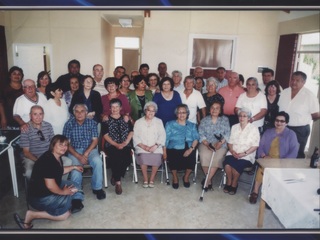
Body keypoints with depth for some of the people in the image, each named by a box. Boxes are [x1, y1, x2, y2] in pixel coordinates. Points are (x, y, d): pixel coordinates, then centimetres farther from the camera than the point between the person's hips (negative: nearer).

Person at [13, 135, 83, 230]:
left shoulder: (57, 157, 2)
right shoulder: (48, 160, -28)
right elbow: (50, 185, -31)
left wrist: (74, 167, 18)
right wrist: (63, 192, -16)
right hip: (40, 197, -10)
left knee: (76, 187, 11)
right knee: (65, 214, -11)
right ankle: (32, 215, -5)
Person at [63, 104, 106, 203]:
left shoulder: (92, 123, 2)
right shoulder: (69, 124, -2)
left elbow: (95, 140, -2)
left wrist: (86, 154, -17)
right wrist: (78, 156, -18)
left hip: (90, 149, 1)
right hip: (74, 151, -1)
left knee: (97, 161, -29)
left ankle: (97, 187, -8)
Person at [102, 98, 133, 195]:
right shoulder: (106, 120, 9)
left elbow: (131, 132, 8)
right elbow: (105, 135, -1)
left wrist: (125, 142, -9)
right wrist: (116, 145, -13)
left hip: (125, 145, 2)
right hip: (111, 145, -2)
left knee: (128, 159, -26)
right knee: (116, 158, -32)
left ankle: (115, 177, -1)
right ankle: (118, 182, -15)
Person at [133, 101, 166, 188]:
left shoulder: (159, 121, 15)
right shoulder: (138, 122, 13)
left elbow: (162, 136, 5)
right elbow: (135, 137, 4)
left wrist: (155, 146, -12)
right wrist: (143, 146, -12)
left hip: (156, 147, 0)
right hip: (142, 147, 0)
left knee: (157, 157, -29)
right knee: (143, 157, -31)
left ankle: (152, 179, -9)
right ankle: (145, 179, -12)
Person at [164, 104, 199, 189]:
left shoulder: (192, 125, 21)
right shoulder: (170, 124, 16)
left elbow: (196, 139, 6)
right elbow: (166, 138, 4)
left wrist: (191, 149, -13)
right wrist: (164, 151, -11)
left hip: (188, 149, 1)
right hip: (174, 149, -1)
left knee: (191, 158, -30)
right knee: (174, 159, -32)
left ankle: (186, 177, 4)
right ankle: (175, 177, 1)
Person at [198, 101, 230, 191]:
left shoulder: (225, 120, 10)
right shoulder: (204, 120, 11)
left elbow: (227, 134, 1)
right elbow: (201, 134, 1)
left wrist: (220, 143, -16)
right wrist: (207, 144, -16)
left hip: (220, 144, 0)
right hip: (206, 143, 1)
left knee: (217, 157, -31)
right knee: (205, 156, -30)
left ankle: (206, 181, -20)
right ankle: (209, 181, -12)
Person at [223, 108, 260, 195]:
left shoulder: (254, 129, 1)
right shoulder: (234, 127, 15)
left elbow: (255, 146, -4)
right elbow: (230, 142, 12)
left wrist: (244, 153, -15)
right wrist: (232, 151, -7)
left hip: (247, 156, -3)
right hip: (233, 153, 3)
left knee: (236, 164, -31)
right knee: (227, 162, -28)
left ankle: (234, 184, -3)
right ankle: (229, 182, -4)